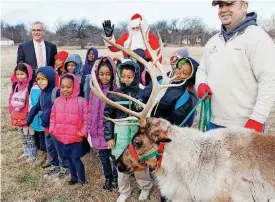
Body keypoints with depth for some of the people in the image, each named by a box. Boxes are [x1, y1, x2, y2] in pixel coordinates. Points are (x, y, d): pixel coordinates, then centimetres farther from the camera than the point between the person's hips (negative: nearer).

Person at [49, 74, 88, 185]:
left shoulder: (81, 101, -13)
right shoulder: (57, 101, 2)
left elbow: (86, 119, -10)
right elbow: (53, 116, 12)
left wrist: (83, 132, -14)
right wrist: (52, 129, 6)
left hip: (75, 137, -5)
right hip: (61, 137, 5)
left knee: (76, 159, 0)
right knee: (69, 159, 19)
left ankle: (82, 179, 21)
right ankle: (74, 177, 37)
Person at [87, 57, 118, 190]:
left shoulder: (116, 91, -10)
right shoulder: (94, 91, 2)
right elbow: (91, 112, 6)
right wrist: (90, 131, 6)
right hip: (99, 132, 4)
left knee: (115, 156, 10)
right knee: (103, 157, 17)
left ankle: (115, 178, 33)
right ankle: (107, 178, 38)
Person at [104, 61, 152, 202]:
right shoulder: (115, 94, -2)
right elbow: (107, 115, 3)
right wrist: (109, 136, 0)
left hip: (138, 134, -2)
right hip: (121, 136, 2)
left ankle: (146, 187, 39)